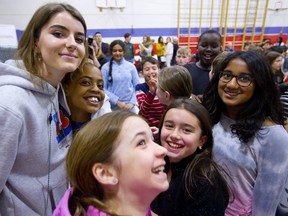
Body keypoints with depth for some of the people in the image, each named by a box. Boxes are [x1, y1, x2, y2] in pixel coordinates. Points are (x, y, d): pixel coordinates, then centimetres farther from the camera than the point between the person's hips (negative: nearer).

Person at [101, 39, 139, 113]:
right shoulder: (105, 67, -1)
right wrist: (117, 102, -11)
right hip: (113, 107, -1)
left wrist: (132, 103, -7)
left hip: (130, 106, 1)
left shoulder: (131, 66, 3)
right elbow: (103, 88, -3)